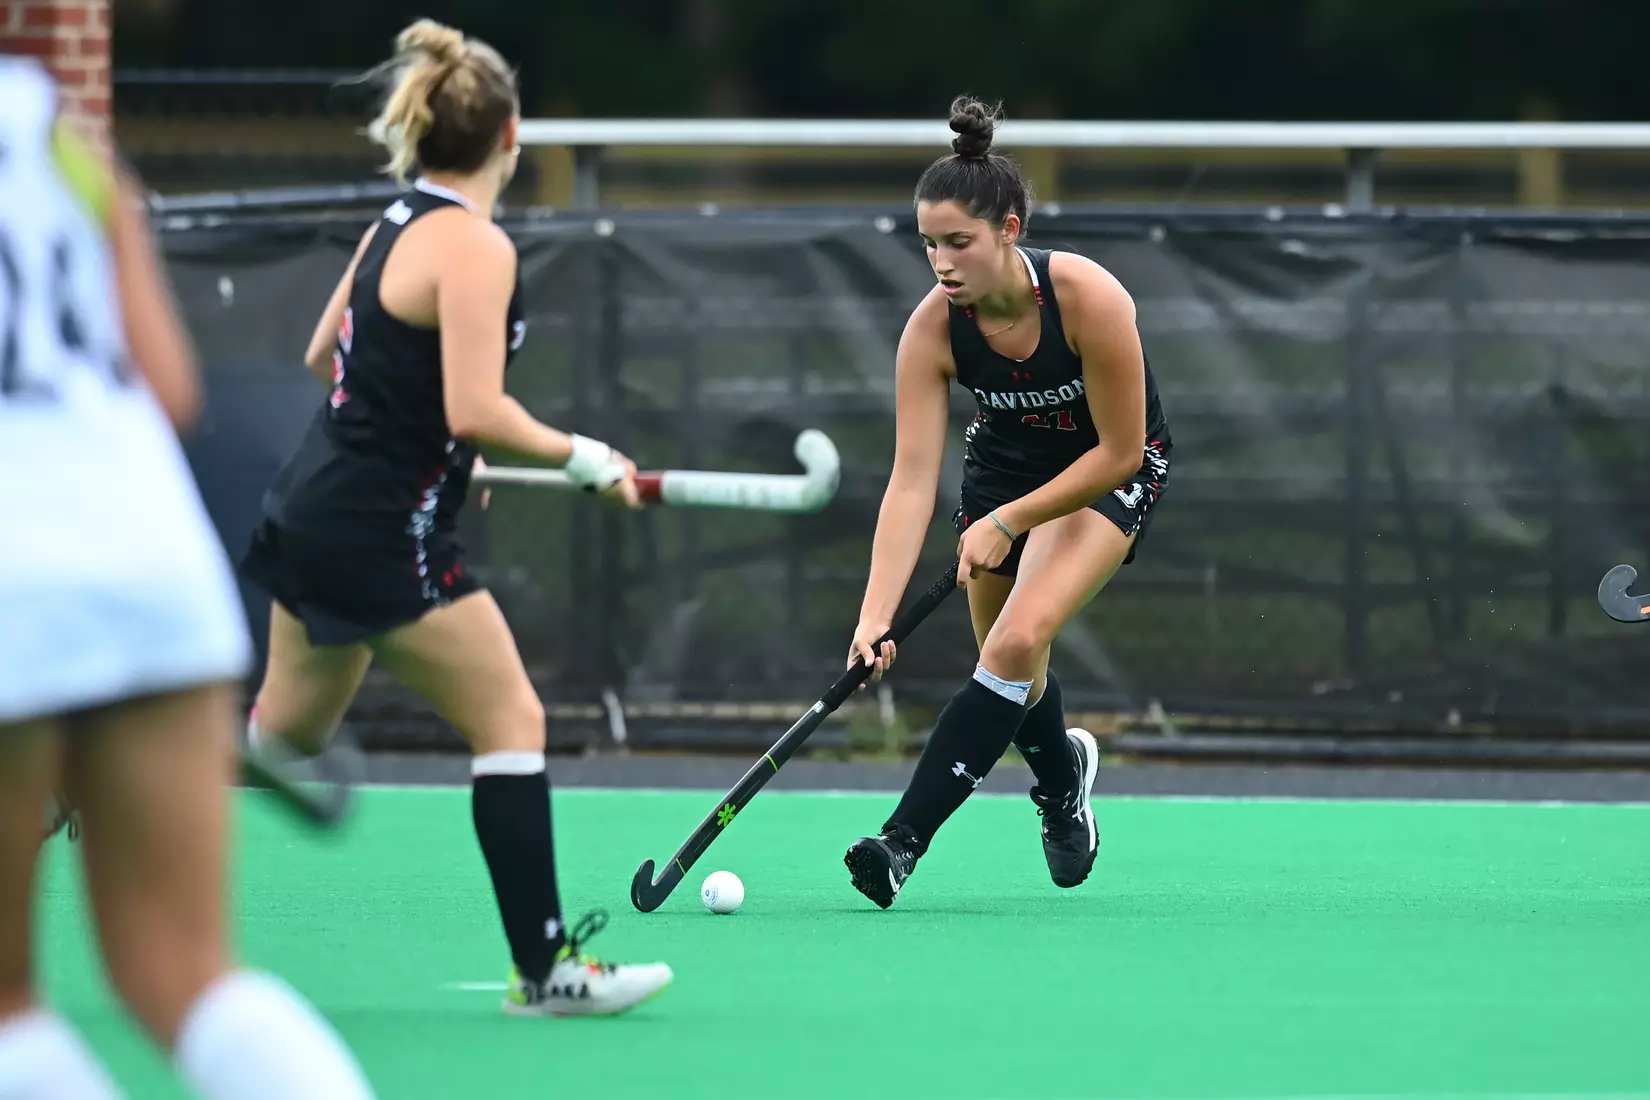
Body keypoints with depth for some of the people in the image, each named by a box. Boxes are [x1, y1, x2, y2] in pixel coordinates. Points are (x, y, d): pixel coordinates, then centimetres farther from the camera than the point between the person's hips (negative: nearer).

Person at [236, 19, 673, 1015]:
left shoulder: (397, 226, 9)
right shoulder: (475, 247, -18)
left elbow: (324, 356, 22)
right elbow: (476, 410, -26)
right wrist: (583, 459, -13)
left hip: (313, 510, 9)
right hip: (386, 536, -9)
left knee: (290, 733, 22)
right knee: (512, 721, -3)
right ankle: (546, 969, -3)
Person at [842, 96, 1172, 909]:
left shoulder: (1087, 297, -33)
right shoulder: (933, 329, -24)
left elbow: (1120, 452, -24)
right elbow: (911, 482, -26)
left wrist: (1009, 521, -25)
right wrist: (874, 619, -35)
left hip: (1111, 471, -4)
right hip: (1003, 463, 4)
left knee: (1018, 639, -23)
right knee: (1008, 663, 9)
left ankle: (903, 840, -26)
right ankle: (1060, 774, 45)